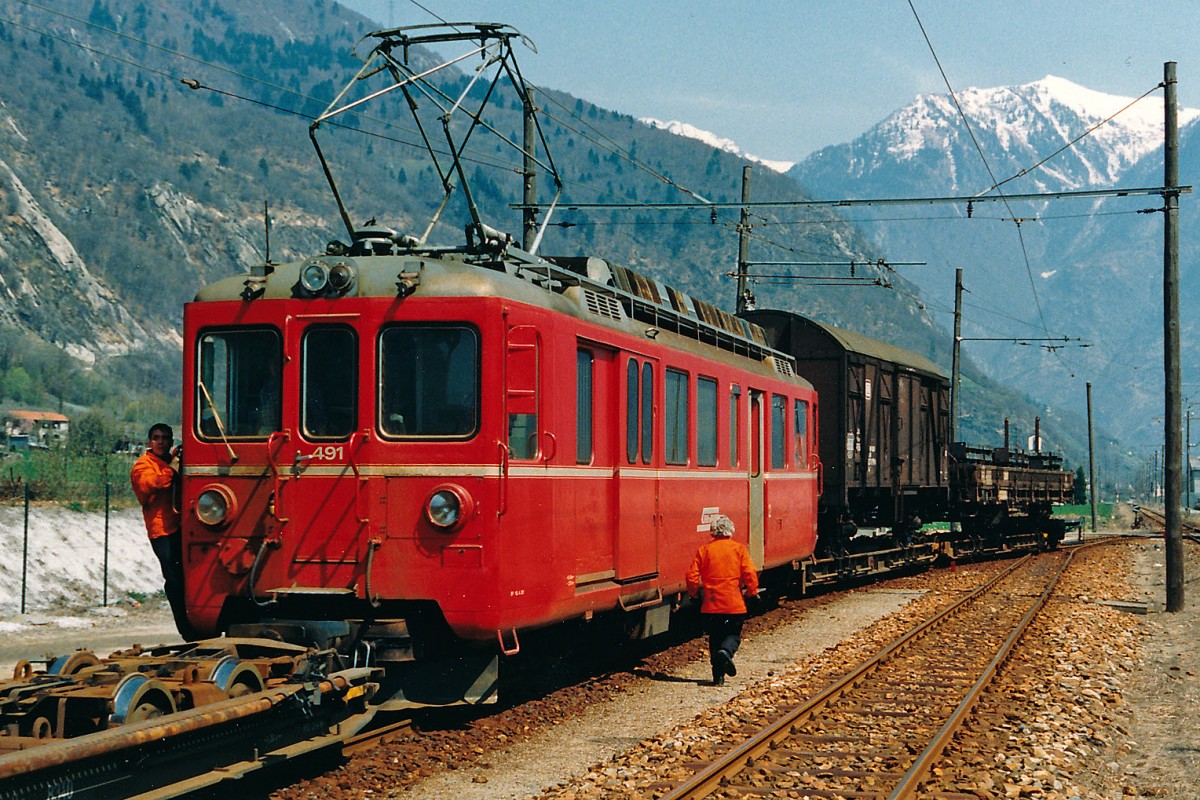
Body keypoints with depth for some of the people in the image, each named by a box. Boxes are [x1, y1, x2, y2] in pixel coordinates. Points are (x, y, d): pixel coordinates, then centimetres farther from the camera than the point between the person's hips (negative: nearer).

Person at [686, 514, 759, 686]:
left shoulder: (704, 549, 1)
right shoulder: (739, 549, -2)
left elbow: (692, 576, -2)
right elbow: (750, 574, -8)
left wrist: (695, 593, 16)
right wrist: (752, 592, 9)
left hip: (711, 605, 1)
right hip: (735, 604, -1)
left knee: (715, 638, 13)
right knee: (733, 634, 12)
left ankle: (718, 676, 10)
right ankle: (726, 652, -20)